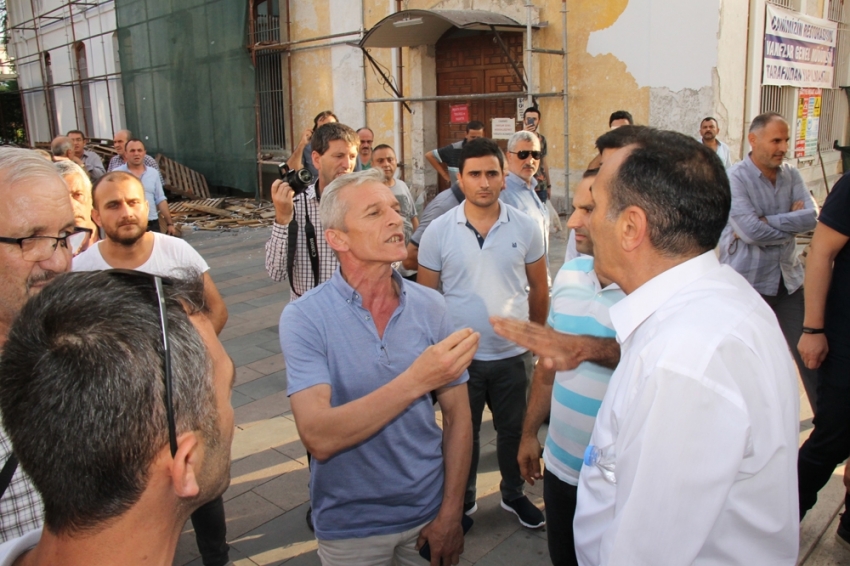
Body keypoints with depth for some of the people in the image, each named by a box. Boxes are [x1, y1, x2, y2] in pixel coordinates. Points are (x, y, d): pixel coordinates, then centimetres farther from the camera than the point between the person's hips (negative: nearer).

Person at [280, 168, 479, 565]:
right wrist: (417, 380, -35)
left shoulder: (430, 307, -8)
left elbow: (457, 414, -2)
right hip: (351, 528, -2)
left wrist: (451, 511, -5)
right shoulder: (304, 318, -17)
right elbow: (318, 437, -27)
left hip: (428, 514, 2)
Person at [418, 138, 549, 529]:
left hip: (513, 353, 1)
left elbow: (538, 287, 6)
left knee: (514, 430, 18)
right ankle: (463, 500, 40)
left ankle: (513, 494, 43)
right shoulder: (438, 231, -8)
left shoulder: (525, 227, -5)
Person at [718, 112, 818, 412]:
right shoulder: (735, 178, -12)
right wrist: (791, 223, -9)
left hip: (789, 278, 5)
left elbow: (812, 217, -9)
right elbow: (752, 231, -23)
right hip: (747, 283, -5)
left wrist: (767, 223, -18)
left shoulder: (791, 175, 5)